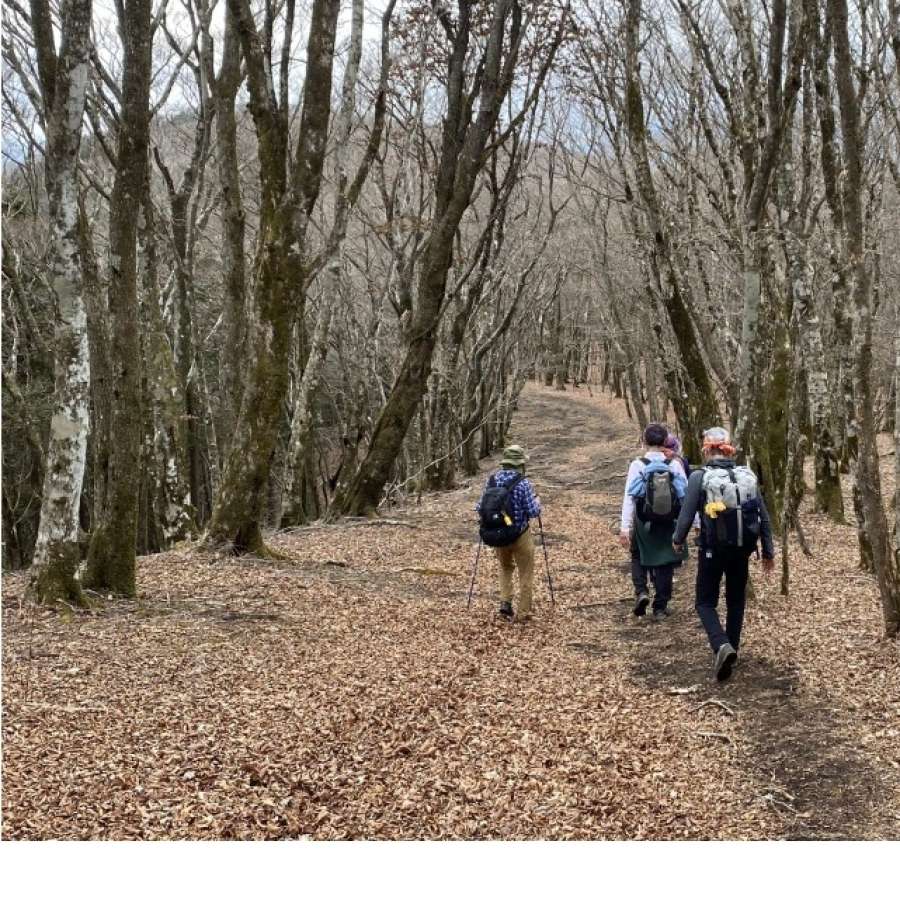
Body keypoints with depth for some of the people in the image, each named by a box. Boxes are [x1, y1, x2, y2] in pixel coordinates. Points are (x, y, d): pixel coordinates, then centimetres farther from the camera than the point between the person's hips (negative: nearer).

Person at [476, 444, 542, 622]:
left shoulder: (491, 480, -3)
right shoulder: (523, 483, -17)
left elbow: (479, 509, 2)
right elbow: (534, 512, -14)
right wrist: (536, 500, 6)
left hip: (495, 536, 4)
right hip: (520, 536, -4)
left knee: (506, 568, 28)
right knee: (525, 574, 14)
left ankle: (505, 602, 13)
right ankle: (523, 613, 16)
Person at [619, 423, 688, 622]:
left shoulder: (638, 465, -10)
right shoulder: (675, 465, -5)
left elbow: (629, 498, -13)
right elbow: (686, 496, -5)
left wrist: (625, 528, -12)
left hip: (644, 525, -1)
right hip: (668, 524, 1)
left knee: (638, 557, 22)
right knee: (665, 564, 13)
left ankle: (641, 592, 0)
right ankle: (660, 608, 17)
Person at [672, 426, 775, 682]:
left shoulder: (699, 477, -11)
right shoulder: (747, 476, 1)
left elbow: (686, 515, -11)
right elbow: (764, 517, 3)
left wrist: (677, 540, 8)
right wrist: (768, 551, 12)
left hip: (712, 550, -3)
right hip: (741, 549, 3)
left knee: (705, 602, 9)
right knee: (736, 601, 21)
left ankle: (722, 646, -15)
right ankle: (731, 650, 28)